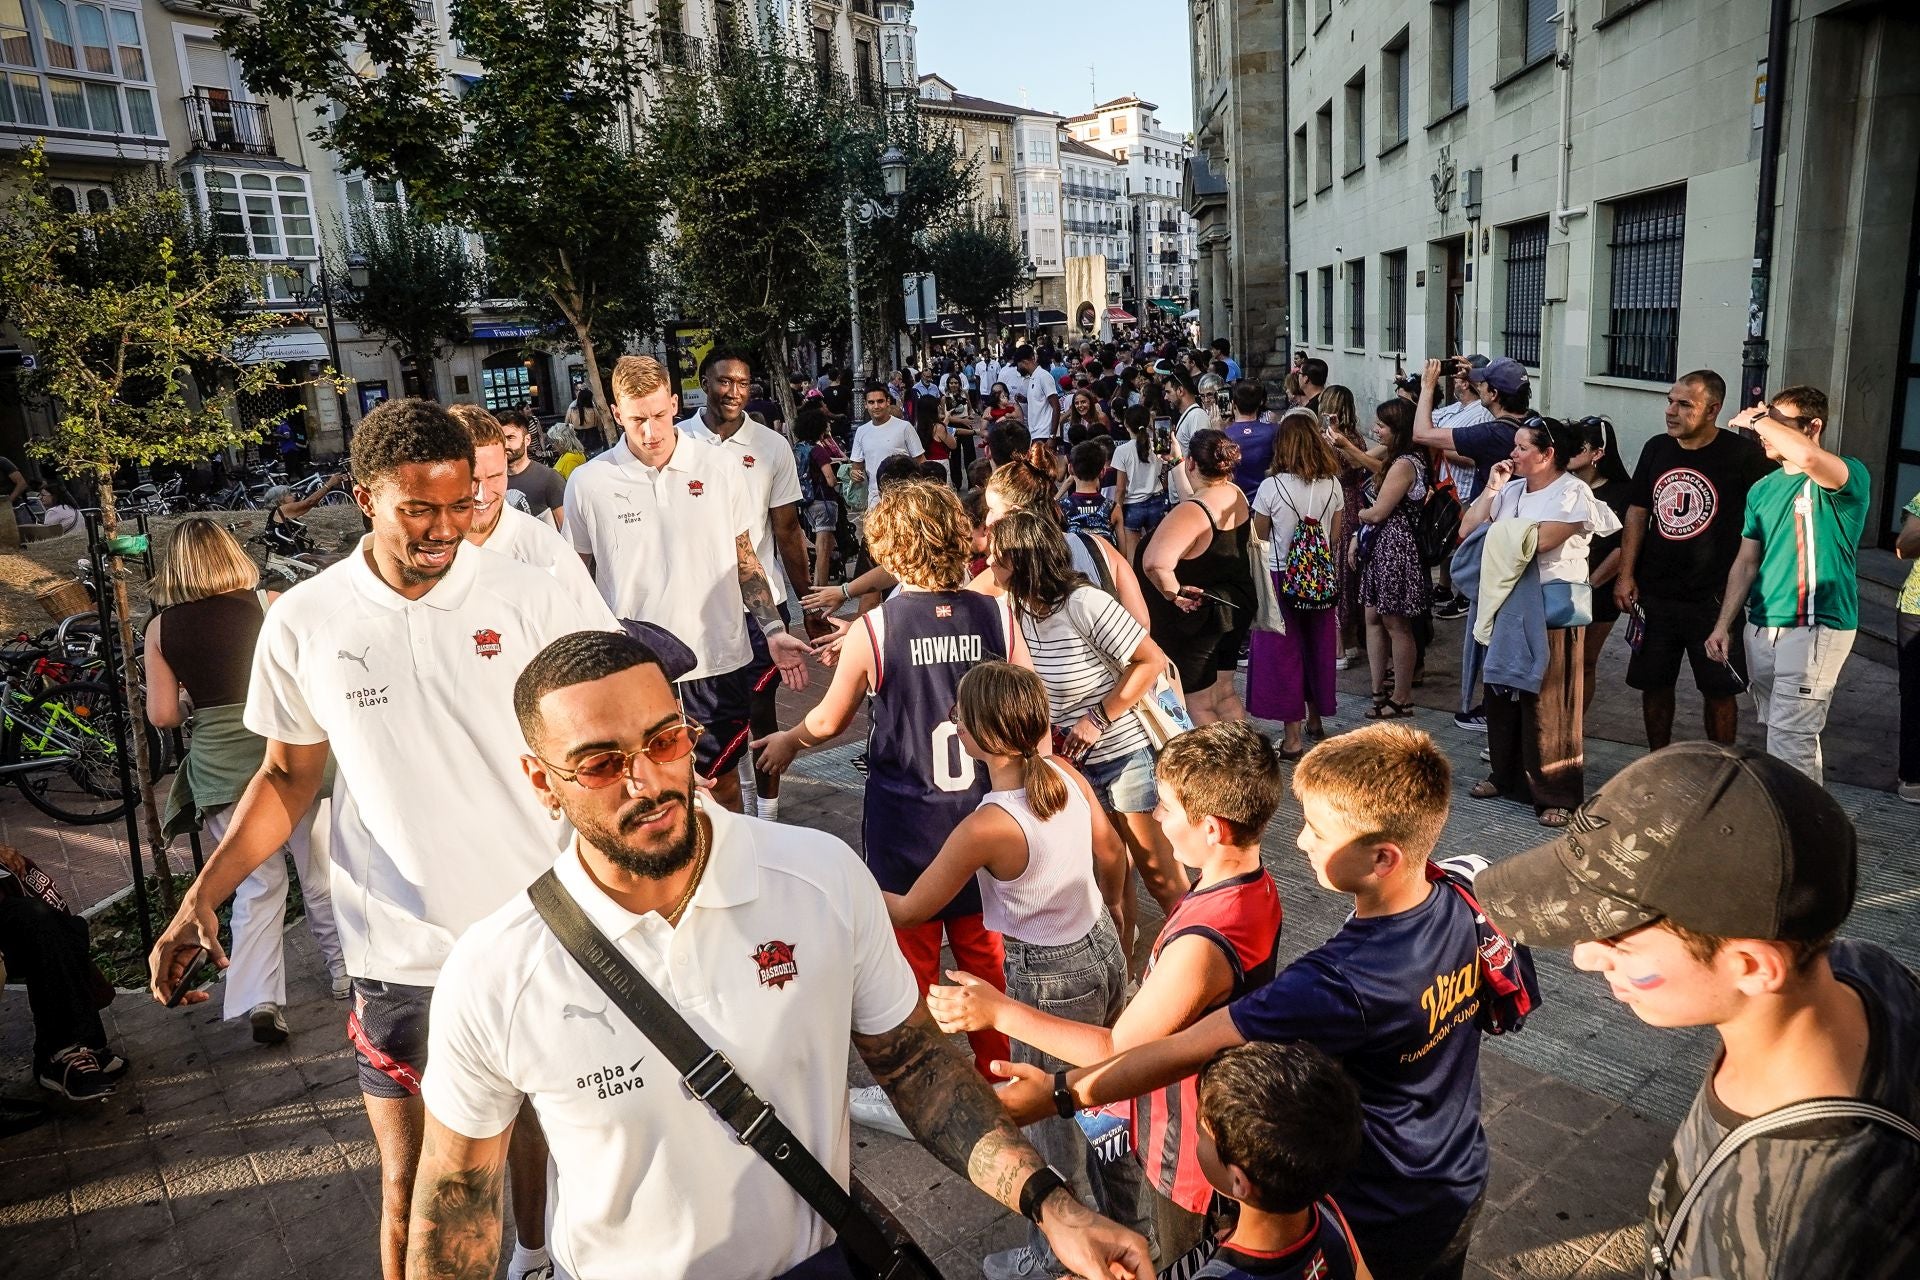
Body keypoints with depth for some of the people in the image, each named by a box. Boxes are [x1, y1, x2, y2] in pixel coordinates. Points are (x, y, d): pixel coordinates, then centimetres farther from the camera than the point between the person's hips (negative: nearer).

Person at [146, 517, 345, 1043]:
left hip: (218, 771, 1)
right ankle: (346, 969, 26)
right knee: (321, 872, 14)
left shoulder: (161, 628, 2)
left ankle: (259, 999, 1)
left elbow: (163, 715, 1)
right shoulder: (268, 605, -4)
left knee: (257, 886, 10)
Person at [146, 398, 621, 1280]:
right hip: (402, 954, 0)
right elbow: (289, 775, 7)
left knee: (539, 1123, 22)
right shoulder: (304, 622, -5)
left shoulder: (525, 597, -9)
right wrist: (202, 894, -3)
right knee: (412, 1188, 11)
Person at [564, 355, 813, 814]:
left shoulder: (720, 466, -2)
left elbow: (744, 557, 6)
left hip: (720, 660, 1)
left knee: (722, 782, 14)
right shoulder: (588, 483, -3)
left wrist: (774, 631, -3)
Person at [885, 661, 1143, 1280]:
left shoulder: (986, 827, -30)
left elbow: (910, 910, -17)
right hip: (1104, 947, 7)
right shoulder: (1066, 773, -11)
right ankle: (1125, 1213, 50)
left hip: (1051, 978, -7)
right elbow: (1112, 857, 5)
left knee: (1050, 1118, 16)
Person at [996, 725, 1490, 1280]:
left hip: (1381, 1226, -6)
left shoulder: (1338, 983, -39)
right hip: (1463, 1190, 7)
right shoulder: (1459, 907, -15)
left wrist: (1058, 1092, -26)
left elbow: (1184, 1052, -34)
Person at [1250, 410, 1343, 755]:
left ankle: (1292, 736, 4)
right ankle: (1315, 718, 36)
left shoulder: (1271, 487, -14)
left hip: (1281, 577, -4)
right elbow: (1335, 537, 6)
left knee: (1283, 652, 3)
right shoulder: (1332, 485, -3)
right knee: (1318, 646, 19)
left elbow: (1258, 537, -2)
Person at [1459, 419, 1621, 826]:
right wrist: (1492, 488, 1)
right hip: (1507, 605, 7)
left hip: (1553, 609, -6)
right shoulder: (1511, 490, 12)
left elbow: (1540, 540, -20)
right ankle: (1505, 775, 29)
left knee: (1549, 703, -3)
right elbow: (1467, 531, 6)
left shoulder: (1572, 493, -8)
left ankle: (1559, 795, 6)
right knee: (1504, 693, 13)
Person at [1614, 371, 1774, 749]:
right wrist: (1626, 574, 3)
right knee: (1654, 684, 11)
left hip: (1715, 599, -4)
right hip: (1654, 595, 4)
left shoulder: (1745, 455, -9)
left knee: (1719, 690, 6)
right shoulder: (1656, 449, 5)